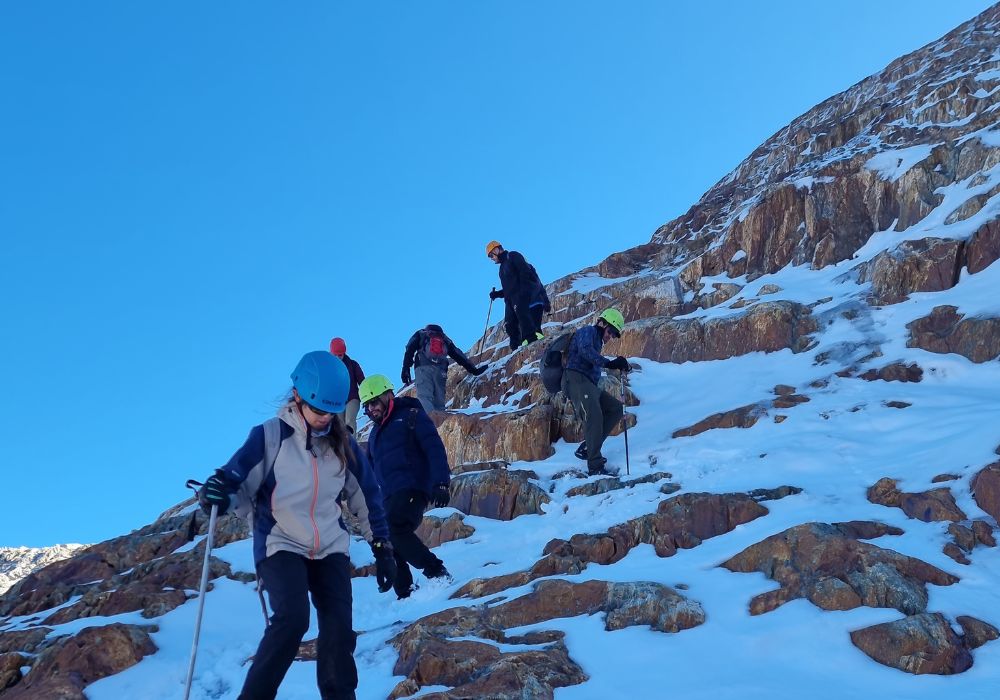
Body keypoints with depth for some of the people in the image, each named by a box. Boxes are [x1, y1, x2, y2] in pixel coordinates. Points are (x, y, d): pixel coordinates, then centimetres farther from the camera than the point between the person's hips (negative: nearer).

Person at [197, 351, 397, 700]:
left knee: (339, 630, -8)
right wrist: (217, 493, -33)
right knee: (292, 619, -24)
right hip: (280, 545, -4)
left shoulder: (342, 443, 3)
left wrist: (382, 548, 10)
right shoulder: (270, 436, -8)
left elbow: (368, 494, 12)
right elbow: (237, 483, -9)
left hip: (330, 548, 4)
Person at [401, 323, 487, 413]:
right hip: (441, 371, 3)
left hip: (423, 366, -3)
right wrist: (473, 369, 20)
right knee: (439, 402, 4)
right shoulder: (445, 339, 33)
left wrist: (405, 369, 3)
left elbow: (409, 350, 10)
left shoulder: (420, 334, 27)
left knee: (424, 397, -18)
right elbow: (458, 355, 23)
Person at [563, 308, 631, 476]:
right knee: (594, 415, -26)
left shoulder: (597, 341, 32)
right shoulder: (588, 331, 4)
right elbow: (585, 350, -18)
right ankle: (595, 465, -32)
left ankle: (587, 448, -7)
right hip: (575, 379, -10)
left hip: (588, 385, 10)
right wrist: (609, 363, -24)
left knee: (617, 408, 3)